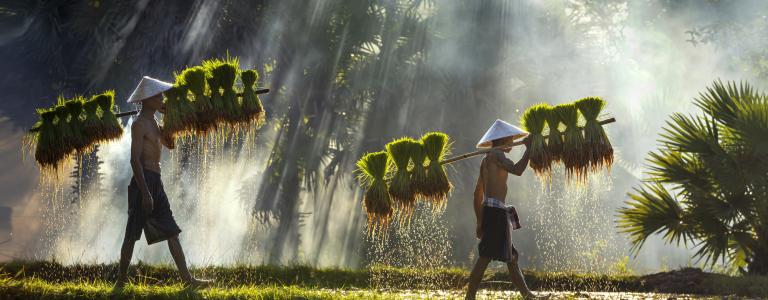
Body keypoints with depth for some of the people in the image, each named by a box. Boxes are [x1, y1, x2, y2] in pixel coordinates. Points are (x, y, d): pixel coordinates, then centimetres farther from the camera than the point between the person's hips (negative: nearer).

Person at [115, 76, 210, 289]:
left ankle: (187, 279, 9)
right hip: (144, 181, -10)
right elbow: (135, 159, -18)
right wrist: (145, 193, -23)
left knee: (171, 232, 8)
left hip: (155, 183, 10)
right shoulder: (139, 124, -12)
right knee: (132, 234, -4)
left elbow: (170, 144, 23)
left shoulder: (152, 122, 17)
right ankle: (121, 282, 2)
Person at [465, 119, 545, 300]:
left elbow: (478, 194, 23)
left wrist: (480, 221, 23)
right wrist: (529, 148, -10)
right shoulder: (495, 154, -6)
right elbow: (517, 170, -22)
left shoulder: (487, 160, 23)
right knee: (485, 257, -12)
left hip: (488, 211, 10)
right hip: (495, 211, -10)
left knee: (511, 257, 13)